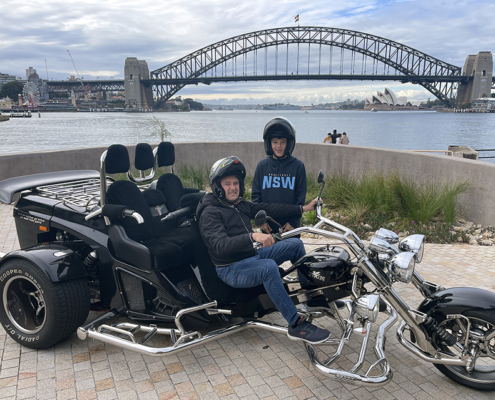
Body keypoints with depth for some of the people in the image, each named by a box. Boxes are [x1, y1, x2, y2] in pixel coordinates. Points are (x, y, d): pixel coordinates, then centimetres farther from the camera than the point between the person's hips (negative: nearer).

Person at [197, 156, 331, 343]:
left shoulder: (240, 205, 11)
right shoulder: (210, 213, -15)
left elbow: (269, 209, 11)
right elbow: (220, 246, -31)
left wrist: (303, 208, 8)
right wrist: (252, 236, -45)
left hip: (252, 256, 9)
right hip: (231, 270, -9)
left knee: (295, 244, 6)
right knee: (269, 267, -37)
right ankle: (296, 325, -28)